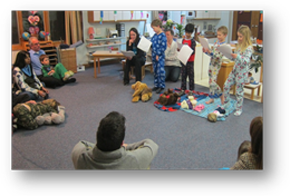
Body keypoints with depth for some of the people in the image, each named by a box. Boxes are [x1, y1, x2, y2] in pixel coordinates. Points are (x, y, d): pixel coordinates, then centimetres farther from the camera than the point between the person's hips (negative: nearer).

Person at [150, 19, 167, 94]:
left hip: (160, 56, -8)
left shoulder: (163, 35, -13)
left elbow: (163, 47, -17)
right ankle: (156, 85, 24)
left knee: (160, 71, -5)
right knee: (155, 71, 14)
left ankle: (162, 86, 5)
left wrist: (158, 54, -18)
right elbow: (152, 43, 22)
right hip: (154, 56, 8)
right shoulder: (155, 35, 11)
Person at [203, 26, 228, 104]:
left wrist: (210, 52, -35)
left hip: (216, 65, -8)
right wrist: (206, 51, -1)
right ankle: (212, 98, 22)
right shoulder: (216, 42, 9)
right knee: (211, 81, 11)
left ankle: (221, 96, 7)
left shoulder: (224, 45, -14)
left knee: (212, 81, -12)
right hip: (211, 63, 8)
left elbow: (219, 56, -24)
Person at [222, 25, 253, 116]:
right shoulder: (239, 45, 8)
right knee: (226, 85, 9)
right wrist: (231, 55, 0)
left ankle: (239, 109, 18)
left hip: (242, 72, -8)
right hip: (235, 70, 8)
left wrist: (237, 56, -38)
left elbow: (246, 61, -24)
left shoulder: (249, 48, -17)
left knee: (239, 91, 2)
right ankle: (226, 103, 26)